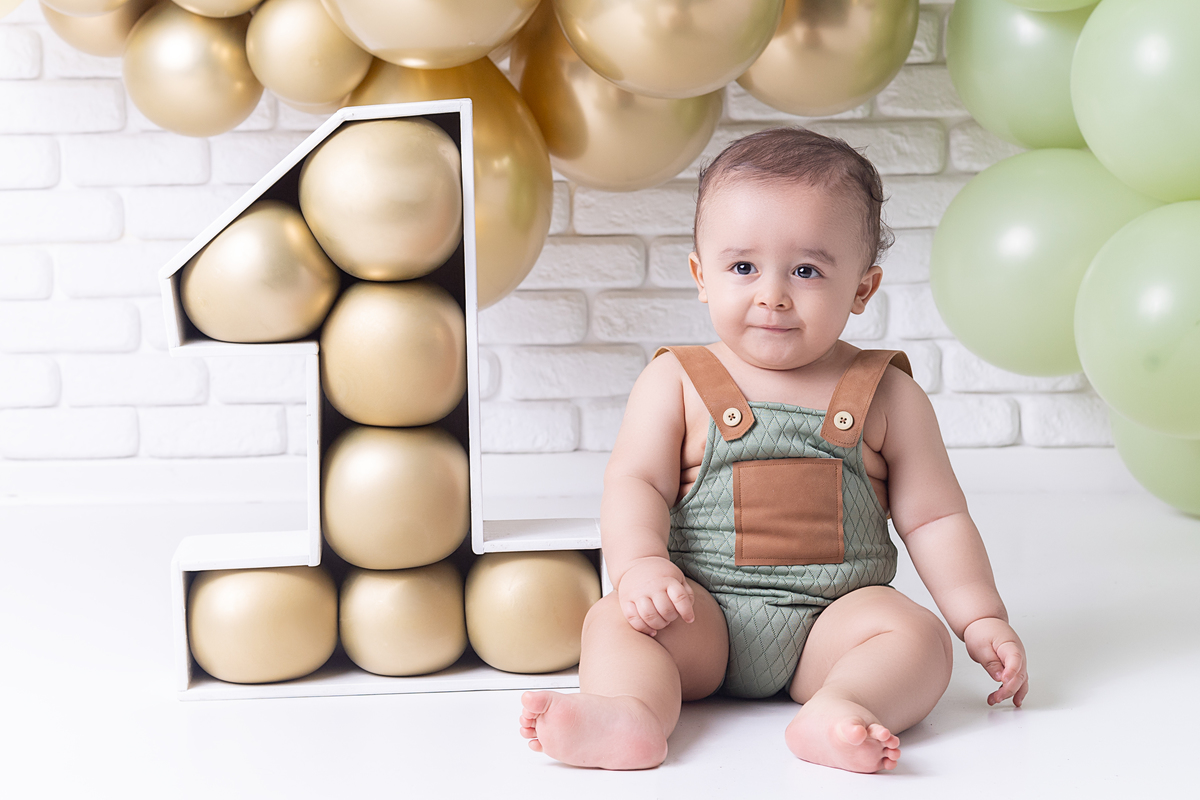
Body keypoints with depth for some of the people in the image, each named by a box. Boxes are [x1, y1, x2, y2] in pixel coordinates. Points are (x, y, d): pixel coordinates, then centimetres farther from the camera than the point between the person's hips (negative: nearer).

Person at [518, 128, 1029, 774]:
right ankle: (630, 714, -48)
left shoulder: (887, 396, 6)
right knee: (616, 618, -25)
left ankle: (838, 710, -48)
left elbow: (934, 518, 8)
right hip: (701, 616, 0)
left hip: (833, 616, 1)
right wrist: (640, 564, -21)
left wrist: (982, 620, -1)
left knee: (917, 634, -26)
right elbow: (634, 484, -1)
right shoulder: (675, 382, 5)